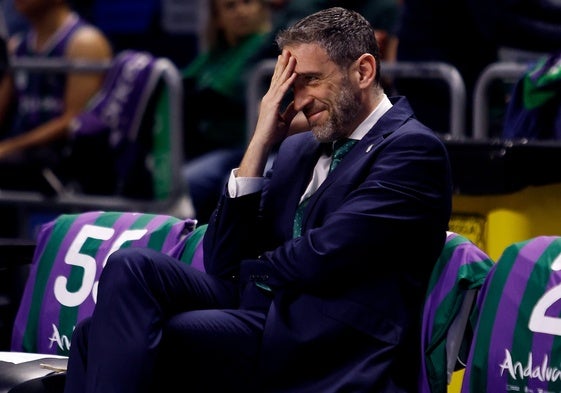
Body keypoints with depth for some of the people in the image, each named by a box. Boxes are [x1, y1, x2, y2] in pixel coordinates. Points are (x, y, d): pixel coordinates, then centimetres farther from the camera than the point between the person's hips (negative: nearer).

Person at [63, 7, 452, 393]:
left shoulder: (413, 150, -4)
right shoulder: (300, 148, 20)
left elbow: (319, 259, -14)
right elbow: (223, 261, 12)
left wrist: (247, 271, 5)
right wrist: (260, 143, 6)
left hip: (330, 353, -7)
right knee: (130, 267, -16)